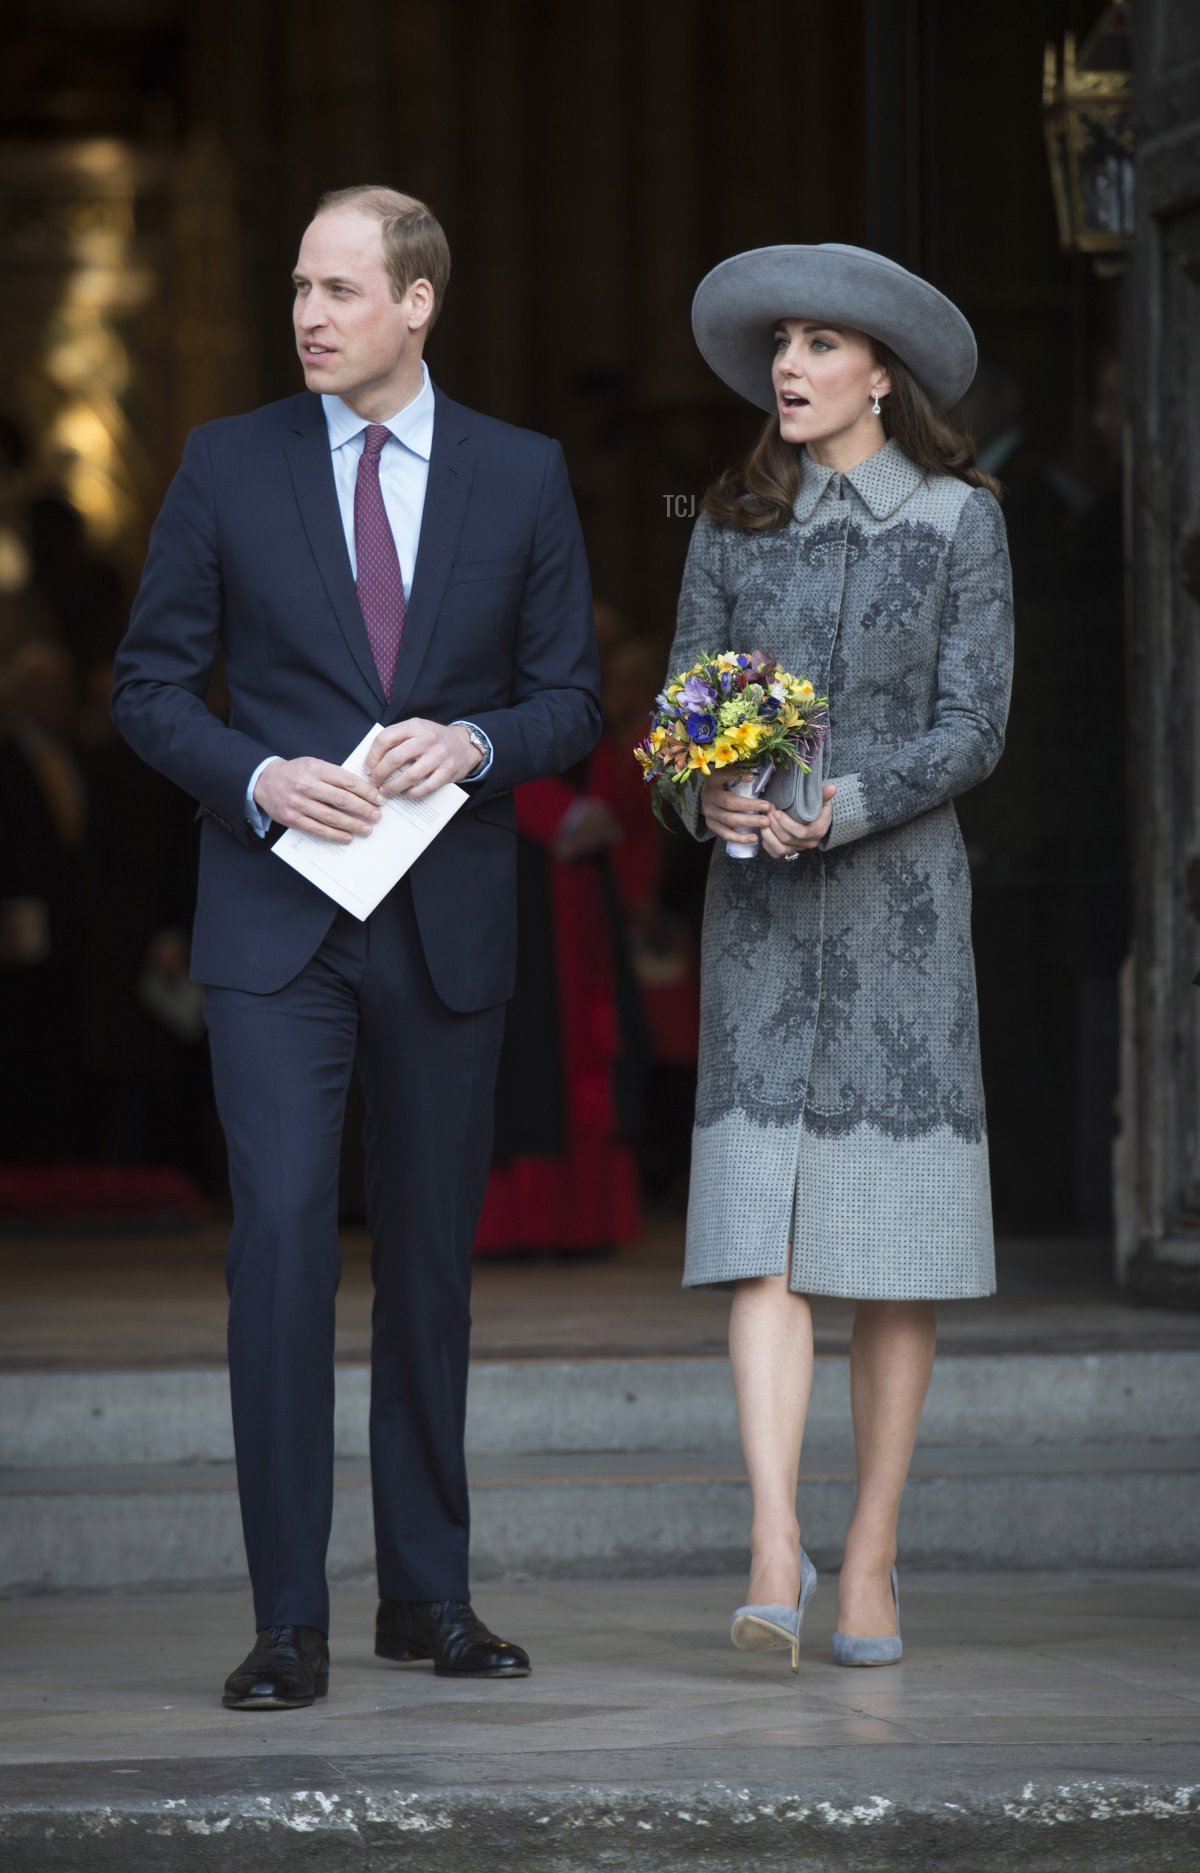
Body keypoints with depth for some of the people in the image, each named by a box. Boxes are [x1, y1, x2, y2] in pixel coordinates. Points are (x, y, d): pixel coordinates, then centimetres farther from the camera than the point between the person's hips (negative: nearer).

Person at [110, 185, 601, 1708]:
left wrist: (474, 743, -12)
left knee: (432, 1258, 9)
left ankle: (428, 1594, 20)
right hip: (277, 918, -2)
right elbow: (151, 685, 5)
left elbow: (570, 698, 9)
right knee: (281, 1235, -13)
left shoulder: (521, 478, 6)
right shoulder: (229, 466, 3)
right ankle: (289, 1621, -10)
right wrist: (260, 777, -13)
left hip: (449, 924, 2)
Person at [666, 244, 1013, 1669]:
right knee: (761, 1230, -11)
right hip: (758, 906, 1)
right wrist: (713, 797, -15)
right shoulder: (732, 527, 8)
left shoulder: (960, 521, 0)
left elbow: (972, 725, -6)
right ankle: (773, 1554, -19)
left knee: (894, 1243, 1)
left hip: (899, 894, -1)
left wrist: (840, 805, -19)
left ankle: (871, 1559, 10)